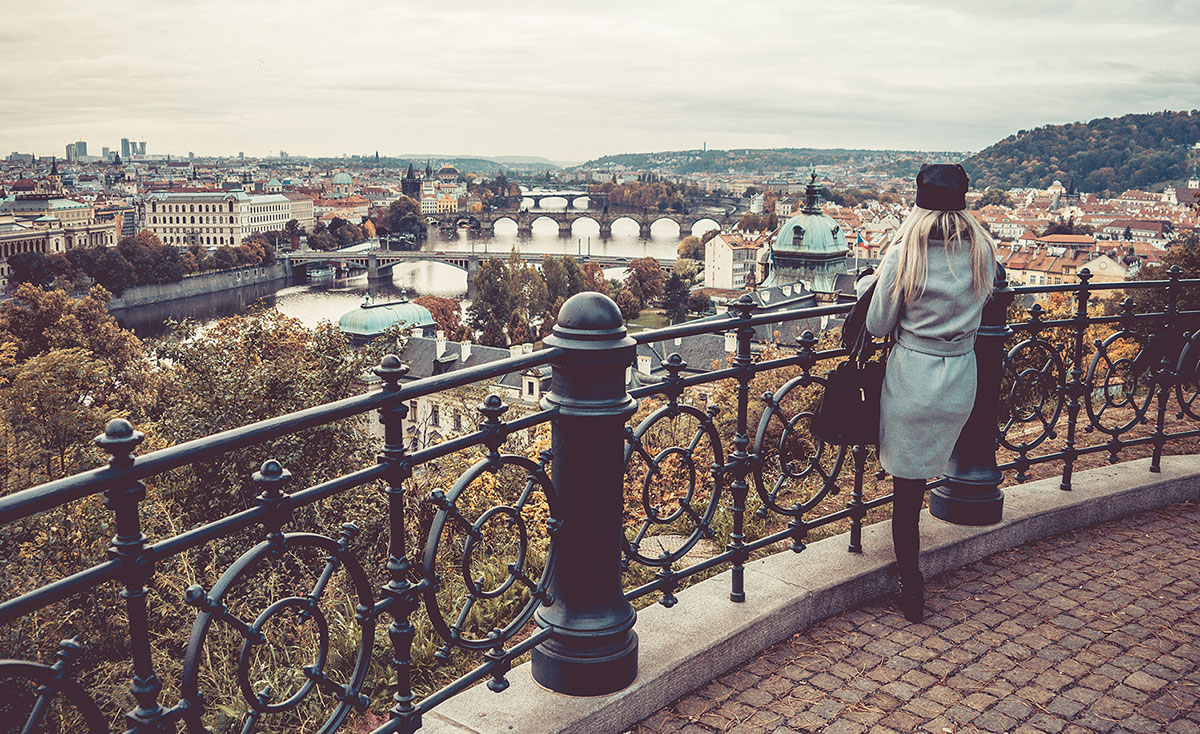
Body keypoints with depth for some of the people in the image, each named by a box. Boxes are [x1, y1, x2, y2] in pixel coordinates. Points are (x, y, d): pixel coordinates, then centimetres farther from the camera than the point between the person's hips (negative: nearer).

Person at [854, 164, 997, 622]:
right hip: (962, 382, 4)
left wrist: (871, 282, 11)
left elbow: (878, 326, -6)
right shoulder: (983, 251, -1)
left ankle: (912, 592, 12)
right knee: (922, 473, 24)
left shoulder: (903, 254, -14)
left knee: (906, 489, 6)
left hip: (912, 377, -4)